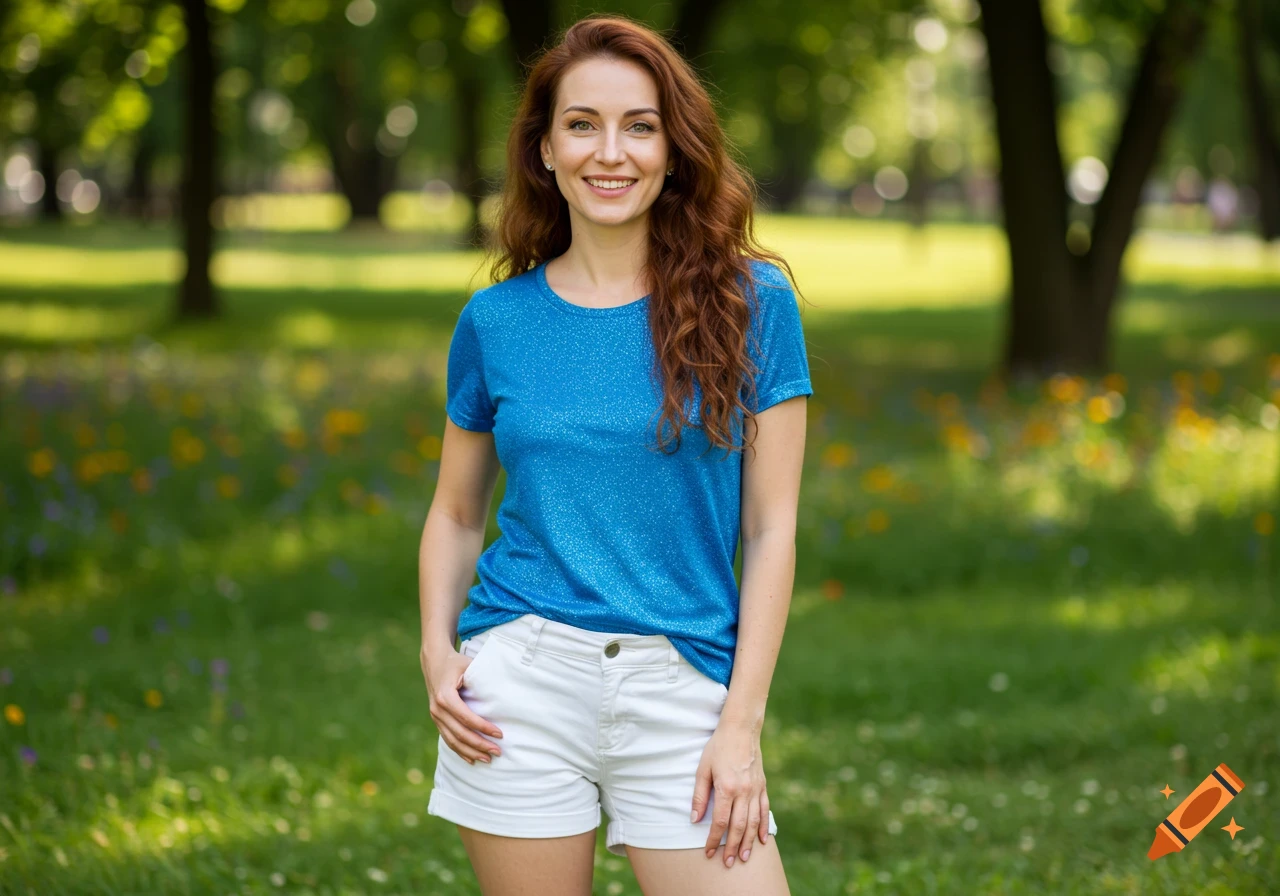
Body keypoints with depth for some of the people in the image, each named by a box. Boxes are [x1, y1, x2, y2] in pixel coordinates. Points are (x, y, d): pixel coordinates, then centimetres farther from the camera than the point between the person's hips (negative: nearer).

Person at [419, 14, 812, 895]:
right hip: (522, 688, 1)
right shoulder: (497, 319, 6)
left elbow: (771, 528, 0)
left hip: (685, 694, -1)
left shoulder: (749, 302, 1)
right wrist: (438, 650, -1)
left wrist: (742, 724, -6)